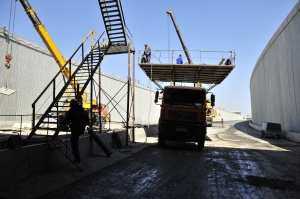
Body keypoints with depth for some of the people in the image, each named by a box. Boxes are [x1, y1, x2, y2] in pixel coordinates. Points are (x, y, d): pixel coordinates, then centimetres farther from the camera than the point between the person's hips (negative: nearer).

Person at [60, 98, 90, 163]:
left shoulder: (71, 111, -12)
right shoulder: (83, 111, 7)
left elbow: (66, 120, -14)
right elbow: (87, 121, 11)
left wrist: (61, 122, 6)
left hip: (75, 130, -7)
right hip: (81, 129, 7)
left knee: (74, 144, 5)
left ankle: (77, 159, 7)